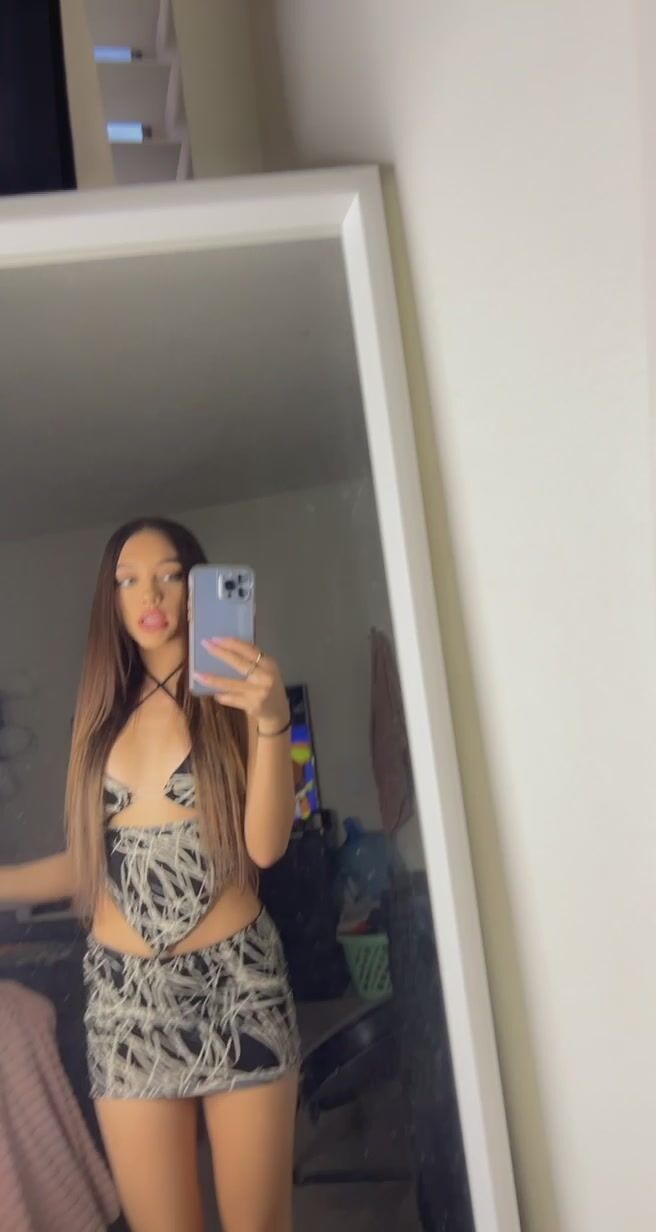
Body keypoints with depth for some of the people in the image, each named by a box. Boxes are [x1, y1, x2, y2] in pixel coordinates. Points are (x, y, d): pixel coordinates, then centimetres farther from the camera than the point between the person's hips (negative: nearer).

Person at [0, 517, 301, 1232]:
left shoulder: (235, 694, -3)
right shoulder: (106, 709, 8)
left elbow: (265, 844, -15)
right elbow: (95, 857, 11)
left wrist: (273, 721, -28)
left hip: (235, 981, -3)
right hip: (124, 995, 3)